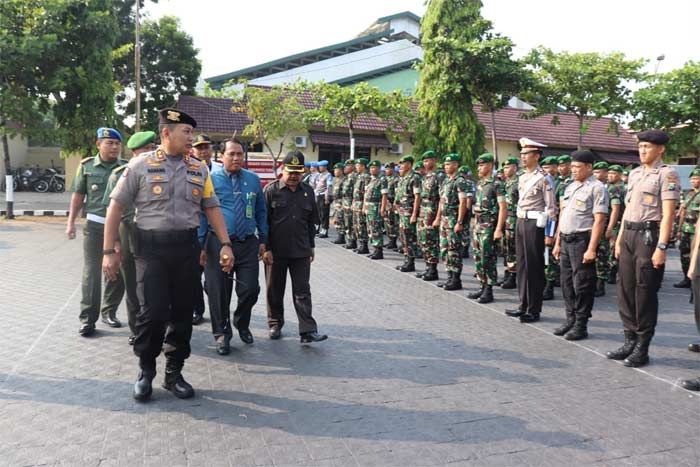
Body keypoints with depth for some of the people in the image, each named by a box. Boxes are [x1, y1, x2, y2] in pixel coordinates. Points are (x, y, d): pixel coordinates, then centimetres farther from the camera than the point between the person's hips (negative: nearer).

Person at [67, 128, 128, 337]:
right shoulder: (87, 166, 3)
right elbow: (78, 195, 8)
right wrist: (71, 222, 4)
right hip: (95, 226, -1)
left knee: (118, 272, 8)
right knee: (91, 273, -2)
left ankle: (109, 312, 24)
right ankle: (87, 319, 4)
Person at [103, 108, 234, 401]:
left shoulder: (199, 169, 9)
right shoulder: (141, 165, -1)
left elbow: (212, 208, 11)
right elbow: (116, 207, 0)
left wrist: (225, 244, 2)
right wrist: (109, 251, -4)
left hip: (187, 248, 4)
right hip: (151, 247, -3)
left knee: (183, 312, 8)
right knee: (153, 311, -6)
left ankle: (174, 373, 24)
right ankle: (145, 371, 19)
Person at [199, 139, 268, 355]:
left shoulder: (253, 179, 9)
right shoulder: (211, 180, -1)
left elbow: (261, 211, 15)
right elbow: (202, 214, 0)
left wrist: (263, 239, 11)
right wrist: (201, 245, -4)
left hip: (248, 243, 2)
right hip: (219, 243, -2)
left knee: (250, 289, 2)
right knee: (219, 292, 5)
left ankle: (242, 324, 31)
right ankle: (222, 333, 25)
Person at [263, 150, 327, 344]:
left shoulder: (308, 192, 8)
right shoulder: (271, 190, -3)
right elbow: (263, 221, -5)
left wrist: (311, 246, 14)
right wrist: (266, 248, -9)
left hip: (301, 251, 2)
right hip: (275, 251, -2)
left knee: (302, 291, 2)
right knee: (275, 291, 11)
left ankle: (308, 331, 2)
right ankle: (275, 324, 27)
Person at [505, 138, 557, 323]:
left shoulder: (544, 178, -10)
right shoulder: (522, 177, 13)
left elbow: (551, 208, -12)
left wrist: (550, 234, -15)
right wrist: (519, 223, 17)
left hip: (535, 224, -8)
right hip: (520, 222, 8)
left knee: (534, 266, -1)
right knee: (522, 264, 12)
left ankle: (534, 310, 9)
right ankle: (523, 305, 23)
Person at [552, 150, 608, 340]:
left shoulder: (597, 188, -8)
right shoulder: (570, 187, 16)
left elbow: (599, 220, -15)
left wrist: (591, 249, -20)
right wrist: (557, 242, 16)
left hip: (582, 240, -8)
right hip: (565, 240, 8)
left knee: (582, 285, -1)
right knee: (567, 282, 13)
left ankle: (581, 325, 9)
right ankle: (570, 320, 25)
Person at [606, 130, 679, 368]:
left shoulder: (667, 174, -6)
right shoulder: (635, 173, 16)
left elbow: (668, 214, -13)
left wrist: (661, 247, -19)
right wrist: (619, 239, 16)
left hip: (649, 235, -7)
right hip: (629, 235, 7)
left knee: (645, 292, -1)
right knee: (625, 288, 10)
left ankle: (642, 348, 10)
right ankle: (630, 341, 22)